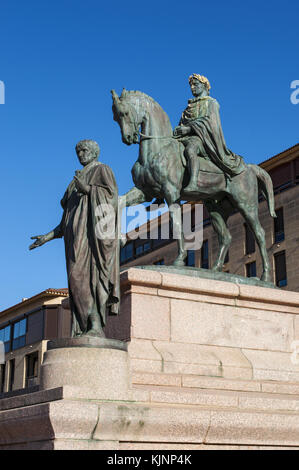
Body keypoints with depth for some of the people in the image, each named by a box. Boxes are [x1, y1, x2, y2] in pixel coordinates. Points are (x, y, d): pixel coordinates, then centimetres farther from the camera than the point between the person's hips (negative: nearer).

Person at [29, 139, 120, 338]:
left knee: (85, 275, -21)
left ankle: (96, 326, -27)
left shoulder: (102, 170, 9)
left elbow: (112, 194, -10)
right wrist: (48, 237, 20)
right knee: (80, 278, -3)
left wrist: (87, 189, -22)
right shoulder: (77, 182, 29)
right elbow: (67, 222, 26)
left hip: (94, 230, -8)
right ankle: (85, 328, -8)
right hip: (78, 236, 8)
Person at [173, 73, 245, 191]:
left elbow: (209, 121, -4)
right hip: (184, 137, 8)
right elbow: (182, 124, 27)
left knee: (190, 149, -39)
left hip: (201, 136, -7)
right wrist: (178, 130, 2)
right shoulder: (190, 106, 32)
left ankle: (193, 183, -54)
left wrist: (189, 128, -15)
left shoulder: (211, 102, 13)